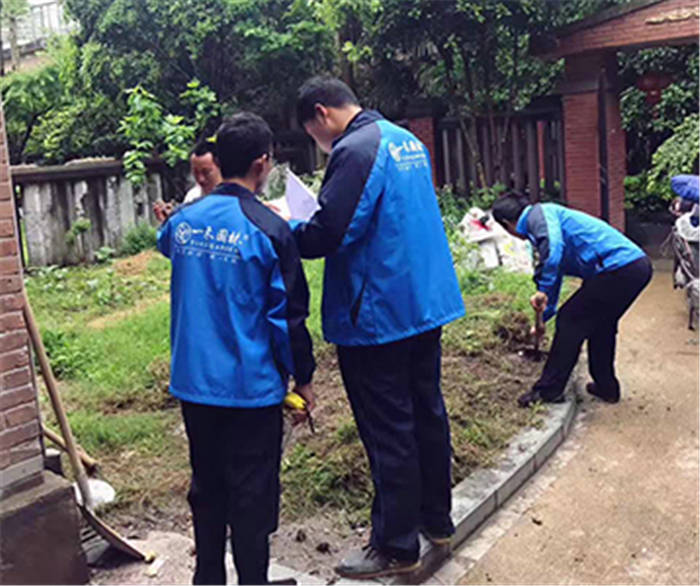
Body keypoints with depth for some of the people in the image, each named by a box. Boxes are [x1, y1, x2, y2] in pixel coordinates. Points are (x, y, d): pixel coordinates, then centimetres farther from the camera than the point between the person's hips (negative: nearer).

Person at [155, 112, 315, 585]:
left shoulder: (184, 220, 0)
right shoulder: (269, 230, -15)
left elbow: (164, 244, 26)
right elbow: (289, 315, -11)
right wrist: (303, 377, 0)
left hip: (193, 383, 6)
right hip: (251, 387, -5)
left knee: (207, 487, 20)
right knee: (252, 494, 8)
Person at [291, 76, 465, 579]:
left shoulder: (355, 151, -17)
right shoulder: (408, 141, 13)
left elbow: (328, 234, -24)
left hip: (378, 315, -9)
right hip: (427, 301, 10)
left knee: (388, 431, 1)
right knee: (427, 411, 19)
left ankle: (396, 547, 15)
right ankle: (436, 517, 35)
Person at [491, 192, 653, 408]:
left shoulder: (539, 214, -2)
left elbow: (554, 245, -25)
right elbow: (555, 278, 39)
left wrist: (542, 291, -19)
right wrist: (542, 318, 48)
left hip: (618, 267, -10)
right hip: (638, 264, 10)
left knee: (570, 322, 1)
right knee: (601, 325, 25)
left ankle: (547, 390, 10)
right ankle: (606, 387, 35)